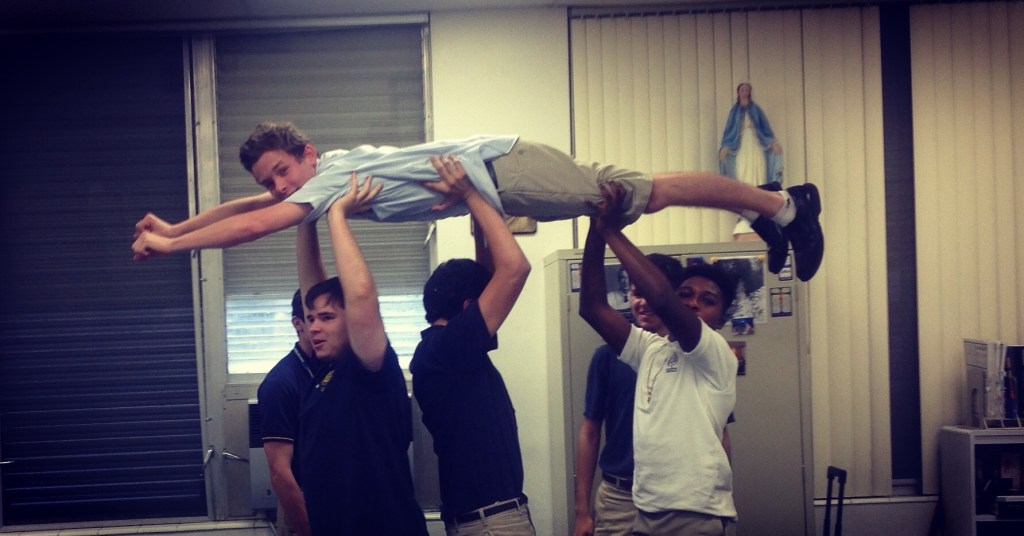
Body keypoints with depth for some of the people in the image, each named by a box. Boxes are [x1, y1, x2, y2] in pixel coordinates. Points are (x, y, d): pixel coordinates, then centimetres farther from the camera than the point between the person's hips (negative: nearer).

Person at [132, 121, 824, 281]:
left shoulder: (334, 175, -18)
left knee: (653, 192, -6)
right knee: (642, 195, 12)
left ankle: (784, 204, 2)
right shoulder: (312, 177, 7)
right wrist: (173, 226, 13)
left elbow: (255, 225, -26)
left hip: (503, 170, -8)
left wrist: (169, 245, -20)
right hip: (494, 185, 8)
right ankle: (773, 206, 20)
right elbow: (246, 206, 17)